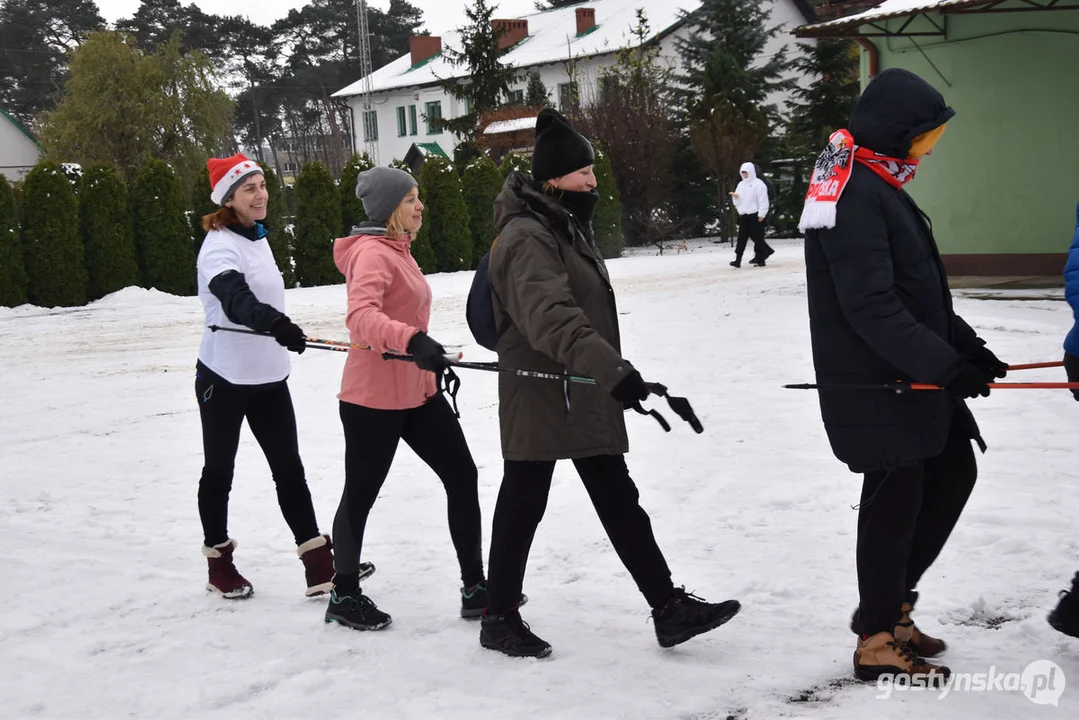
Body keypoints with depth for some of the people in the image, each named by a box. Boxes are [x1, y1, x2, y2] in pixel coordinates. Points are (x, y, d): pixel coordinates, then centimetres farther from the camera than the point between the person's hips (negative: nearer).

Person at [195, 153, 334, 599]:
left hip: (268, 377, 7)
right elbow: (234, 297, -38)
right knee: (219, 472, 8)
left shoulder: (258, 238, 9)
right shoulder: (220, 245, -18)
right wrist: (275, 322, -56)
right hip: (224, 378, -7)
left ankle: (320, 563, 4)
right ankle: (219, 562, 24)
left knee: (289, 468, 4)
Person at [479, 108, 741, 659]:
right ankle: (499, 619, 18)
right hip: (540, 397, -10)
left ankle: (669, 609, 15)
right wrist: (610, 368, -46)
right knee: (523, 504, 3)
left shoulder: (565, 226, 14)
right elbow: (551, 316, -36)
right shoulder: (526, 238, -20)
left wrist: (610, 373, 27)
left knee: (618, 501, 10)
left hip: (585, 397, 10)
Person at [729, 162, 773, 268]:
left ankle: (760, 259, 4)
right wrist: (735, 197, -3)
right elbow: (738, 201, 20)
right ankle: (738, 259, -2)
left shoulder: (758, 184, -5)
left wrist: (761, 215, -15)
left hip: (755, 215, -7)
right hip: (743, 215, 7)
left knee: (757, 237, -2)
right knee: (741, 237, 1)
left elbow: (763, 200, -10)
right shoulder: (741, 184, 18)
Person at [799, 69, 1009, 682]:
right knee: (896, 499, 0)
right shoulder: (853, 193, -20)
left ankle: (887, 603, 28)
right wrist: (945, 365, -27)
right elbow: (871, 306, -26)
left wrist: (966, 345, 13)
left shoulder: (878, 183, 14)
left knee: (954, 471, 17)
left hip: (912, 376, 10)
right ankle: (879, 640, 15)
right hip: (876, 385, -10)